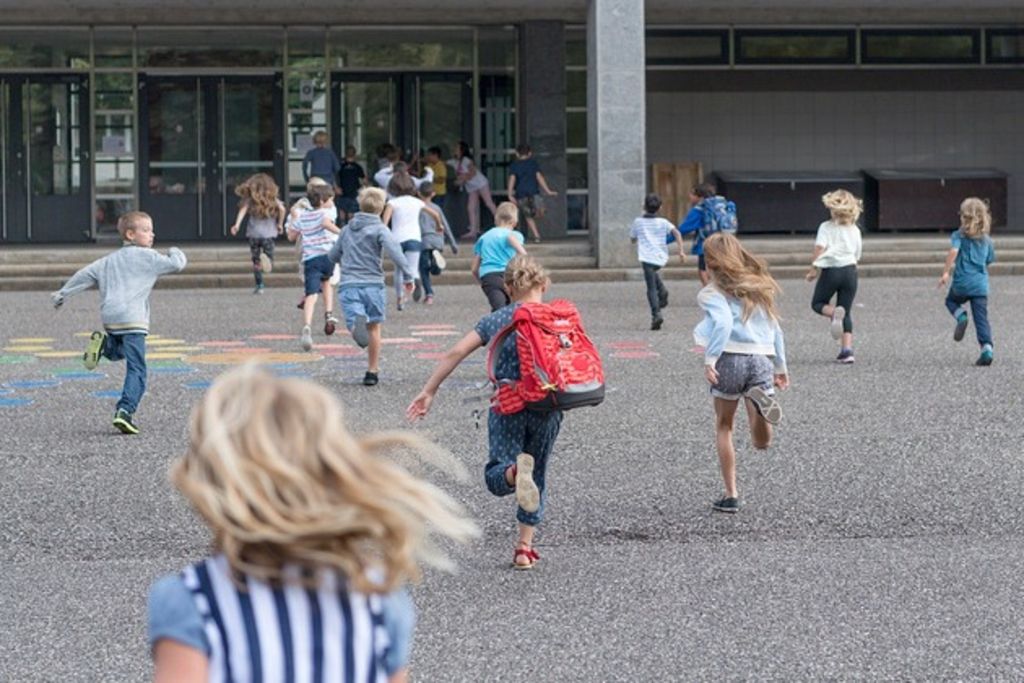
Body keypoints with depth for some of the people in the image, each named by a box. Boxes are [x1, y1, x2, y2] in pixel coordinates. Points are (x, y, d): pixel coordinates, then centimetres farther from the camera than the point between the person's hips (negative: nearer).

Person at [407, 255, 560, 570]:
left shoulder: (495, 321, 6)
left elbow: (455, 353, 2)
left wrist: (429, 392, 7)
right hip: (546, 409, 1)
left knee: (496, 479, 0)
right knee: (537, 477, 17)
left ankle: (515, 470, -36)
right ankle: (525, 548, 14)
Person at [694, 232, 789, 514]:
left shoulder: (715, 292, 1)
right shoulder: (760, 287, 20)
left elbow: (723, 323, -17)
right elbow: (775, 329, 22)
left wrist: (710, 359, -22)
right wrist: (780, 367, 28)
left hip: (731, 358, -4)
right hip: (763, 359, 4)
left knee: (723, 427, 16)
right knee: (762, 442, 1)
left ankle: (731, 494, 11)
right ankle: (759, 400, -32)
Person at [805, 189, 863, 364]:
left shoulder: (826, 227, -1)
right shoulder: (855, 230, 11)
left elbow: (820, 248, -13)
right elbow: (857, 256, 16)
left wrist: (813, 269, -7)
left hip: (830, 270, -4)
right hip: (850, 270, 4)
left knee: (818, 303, 16)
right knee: (846, 313, 8)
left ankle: (834, 313, -20)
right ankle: (847, 349, -4)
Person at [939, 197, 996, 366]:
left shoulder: (960, 235, -3)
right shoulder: (986, 239, 10)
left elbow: (953, 251, -20)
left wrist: (946, 272, -19)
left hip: (962, 282, -3)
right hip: (981, 284, 3)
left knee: (951, 300, 27)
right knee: (982, 318, 2)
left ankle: (961, 317, -4)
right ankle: (987, 350, -12)